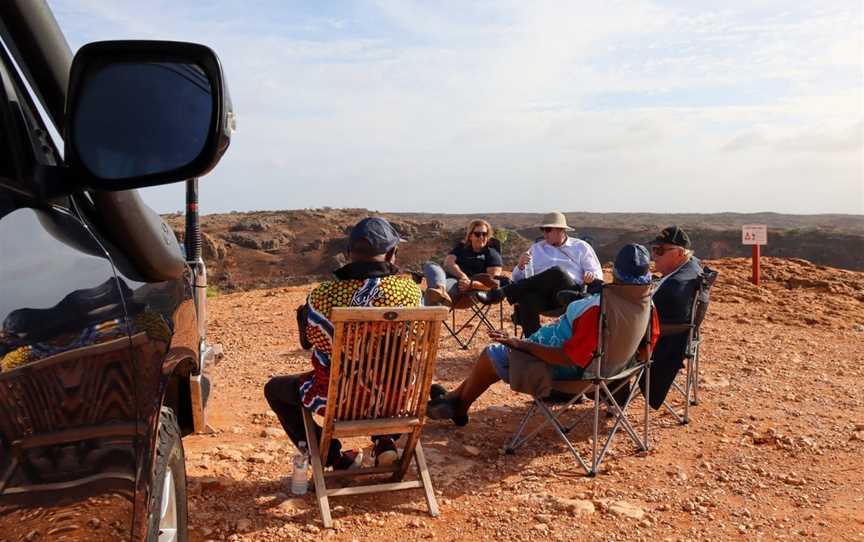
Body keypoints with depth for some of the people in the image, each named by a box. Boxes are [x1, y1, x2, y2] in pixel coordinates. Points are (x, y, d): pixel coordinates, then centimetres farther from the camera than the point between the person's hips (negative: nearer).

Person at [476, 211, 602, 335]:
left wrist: (591, 276, -10)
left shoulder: (581, 247, 21)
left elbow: (598, 274, 15)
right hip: (544, 295, 2)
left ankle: (500, 293, -35)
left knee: (557, 272, -36)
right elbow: (518, 279, 21)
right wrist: (520, 266, -2)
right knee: (528, 298, -36)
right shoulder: (536, 249, 26)